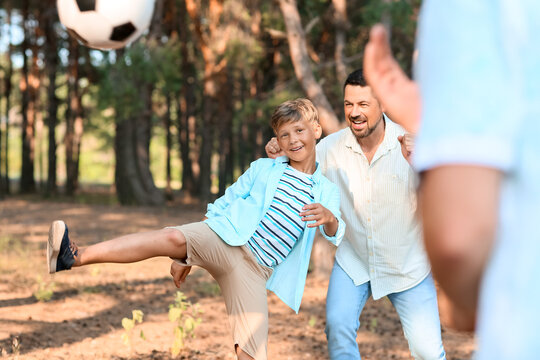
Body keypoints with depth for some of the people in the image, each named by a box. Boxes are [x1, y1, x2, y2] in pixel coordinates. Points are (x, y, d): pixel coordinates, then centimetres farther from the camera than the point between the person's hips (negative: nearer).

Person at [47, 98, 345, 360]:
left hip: (254, 272, 1)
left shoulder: (326, 191, 14)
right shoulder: (263, 169, 14)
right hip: (222, 240, -1)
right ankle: (75, 257, -40)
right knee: (173, 237, -32)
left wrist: (329, 218, -29)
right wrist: (188, 256, 11)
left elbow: (336, 233, -3)